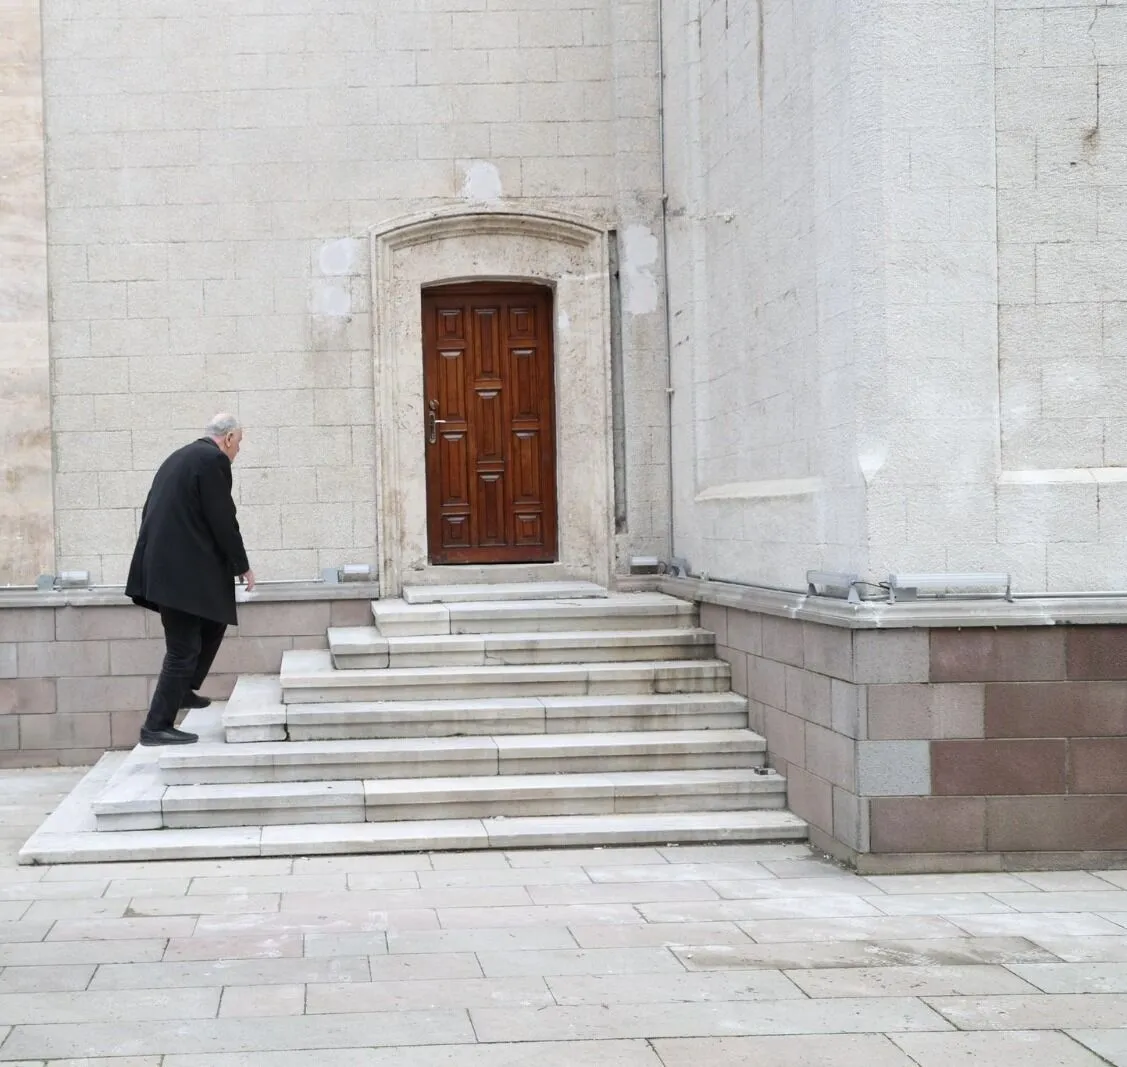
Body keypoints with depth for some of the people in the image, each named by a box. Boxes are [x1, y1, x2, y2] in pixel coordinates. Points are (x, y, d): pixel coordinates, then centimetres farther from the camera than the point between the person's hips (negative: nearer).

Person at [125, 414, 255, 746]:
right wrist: (242, 566, -1)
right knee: (183, 649, -4)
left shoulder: (181, 456, 17)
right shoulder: (213, 460, -10)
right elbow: (223, 520, -13)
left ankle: (183, 690, 28)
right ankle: (157, 726, -1)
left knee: (213, 623, 23)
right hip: (182, 569, -9)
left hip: (166, 564, 10)